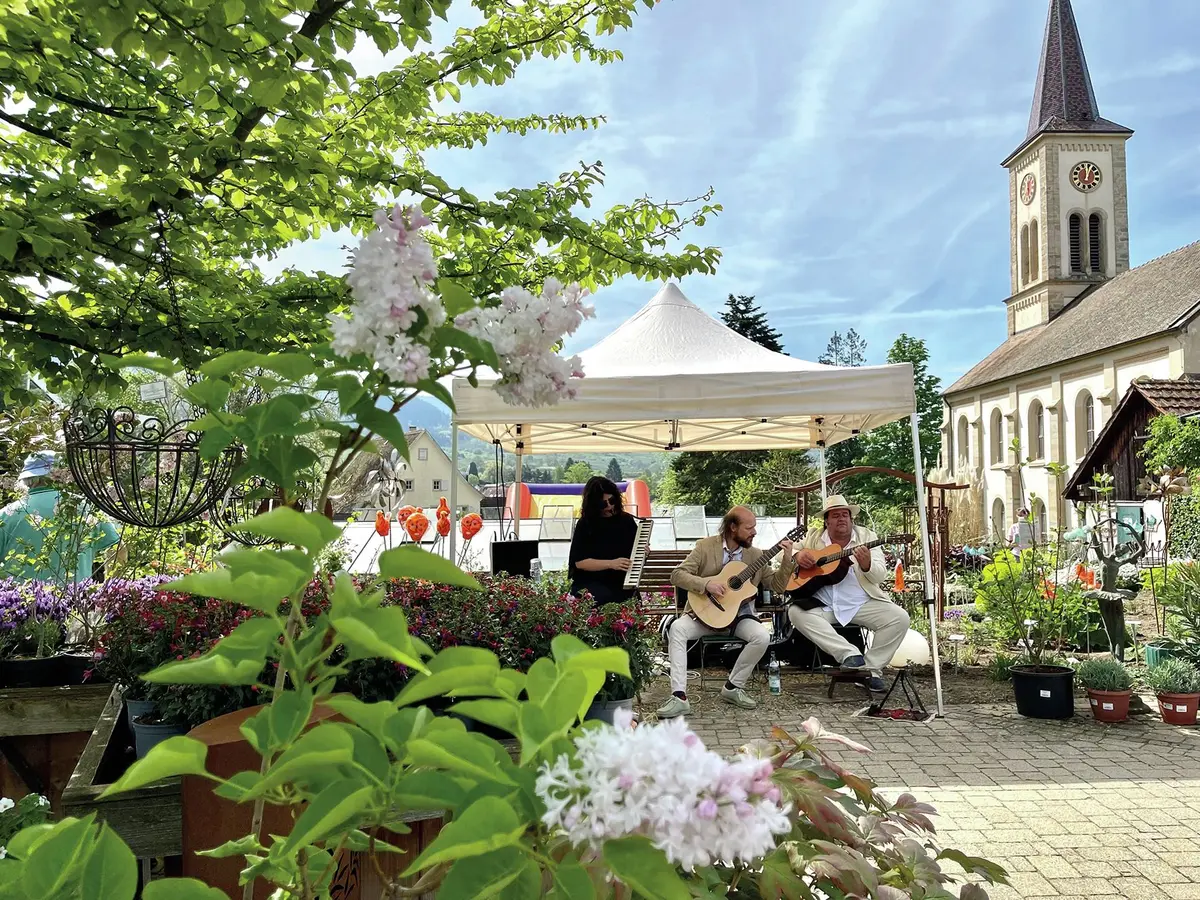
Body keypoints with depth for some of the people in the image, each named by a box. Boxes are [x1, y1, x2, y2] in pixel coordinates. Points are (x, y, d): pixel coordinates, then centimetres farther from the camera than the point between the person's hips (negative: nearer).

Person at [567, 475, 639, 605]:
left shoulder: (626, 520, 8)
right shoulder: (585, 524, -2)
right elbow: (579, 562, -8)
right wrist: (611, 564, -19)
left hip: (620, 582, 3)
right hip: (589, 582, -3)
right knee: (607, 600, -33)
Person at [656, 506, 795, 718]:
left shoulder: (756, 555, 4)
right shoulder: (705, 546, -4)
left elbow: (777, 586, 4)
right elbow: (677, 575, -10)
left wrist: (787, 560, -10)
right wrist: (706, 583, -25)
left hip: (739, 615, 2)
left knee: (762, 636, -27)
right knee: (677, 628, -29)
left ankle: (733, 687, -6)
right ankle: (679, 697, -28)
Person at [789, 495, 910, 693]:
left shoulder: (867, 536, 6)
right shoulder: (813, 537, 10)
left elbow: (880, 576, -3)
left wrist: (867, 565, -27)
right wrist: (797, 556, -10)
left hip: (862, 604, 0)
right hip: (823, 606, 1)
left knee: (899, 618, -22)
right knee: (796, 611, -28)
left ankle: (872, 669, -8)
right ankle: (850, 654, -29)